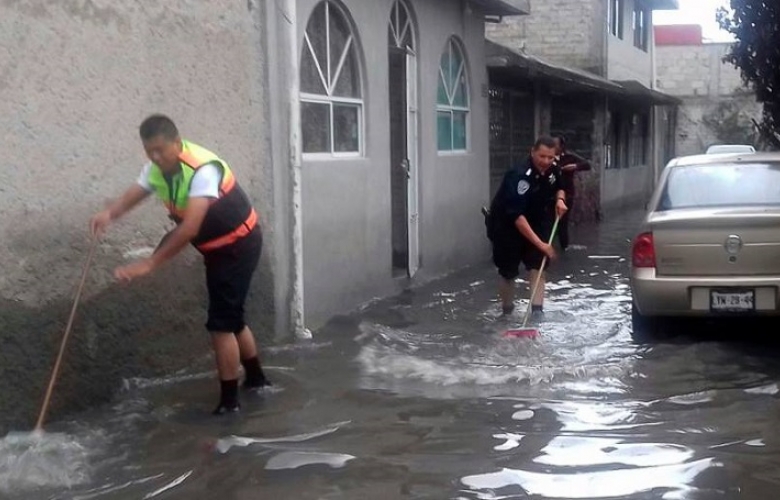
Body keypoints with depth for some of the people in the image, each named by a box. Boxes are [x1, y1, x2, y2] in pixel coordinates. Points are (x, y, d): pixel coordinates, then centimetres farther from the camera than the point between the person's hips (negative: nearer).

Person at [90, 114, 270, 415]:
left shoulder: (203, 169, -32)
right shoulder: (157, 169, -5)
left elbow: (190, 228, -39)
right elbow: (134, 194, -17)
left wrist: (148, 264, -42)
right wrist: (108, 214, -40)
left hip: (239, 244, -9)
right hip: (217, 247, 9)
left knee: (221, 322, -9)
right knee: (230, 318, 18)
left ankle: (229, 401, 0)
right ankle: (255, 377, 36)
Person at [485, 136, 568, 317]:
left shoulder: (552, 171, -9)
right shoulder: (519, 176, -33)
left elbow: (559, 187, 16)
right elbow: (516, 216, -38)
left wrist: (560, 199, -10)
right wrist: (540, 243, -41)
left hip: (534, 223, 6)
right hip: (505, 225, -6)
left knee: (538, 264, -7)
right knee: (507, 271, 4)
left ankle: (537, 309, -9)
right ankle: (507, 310, 25)